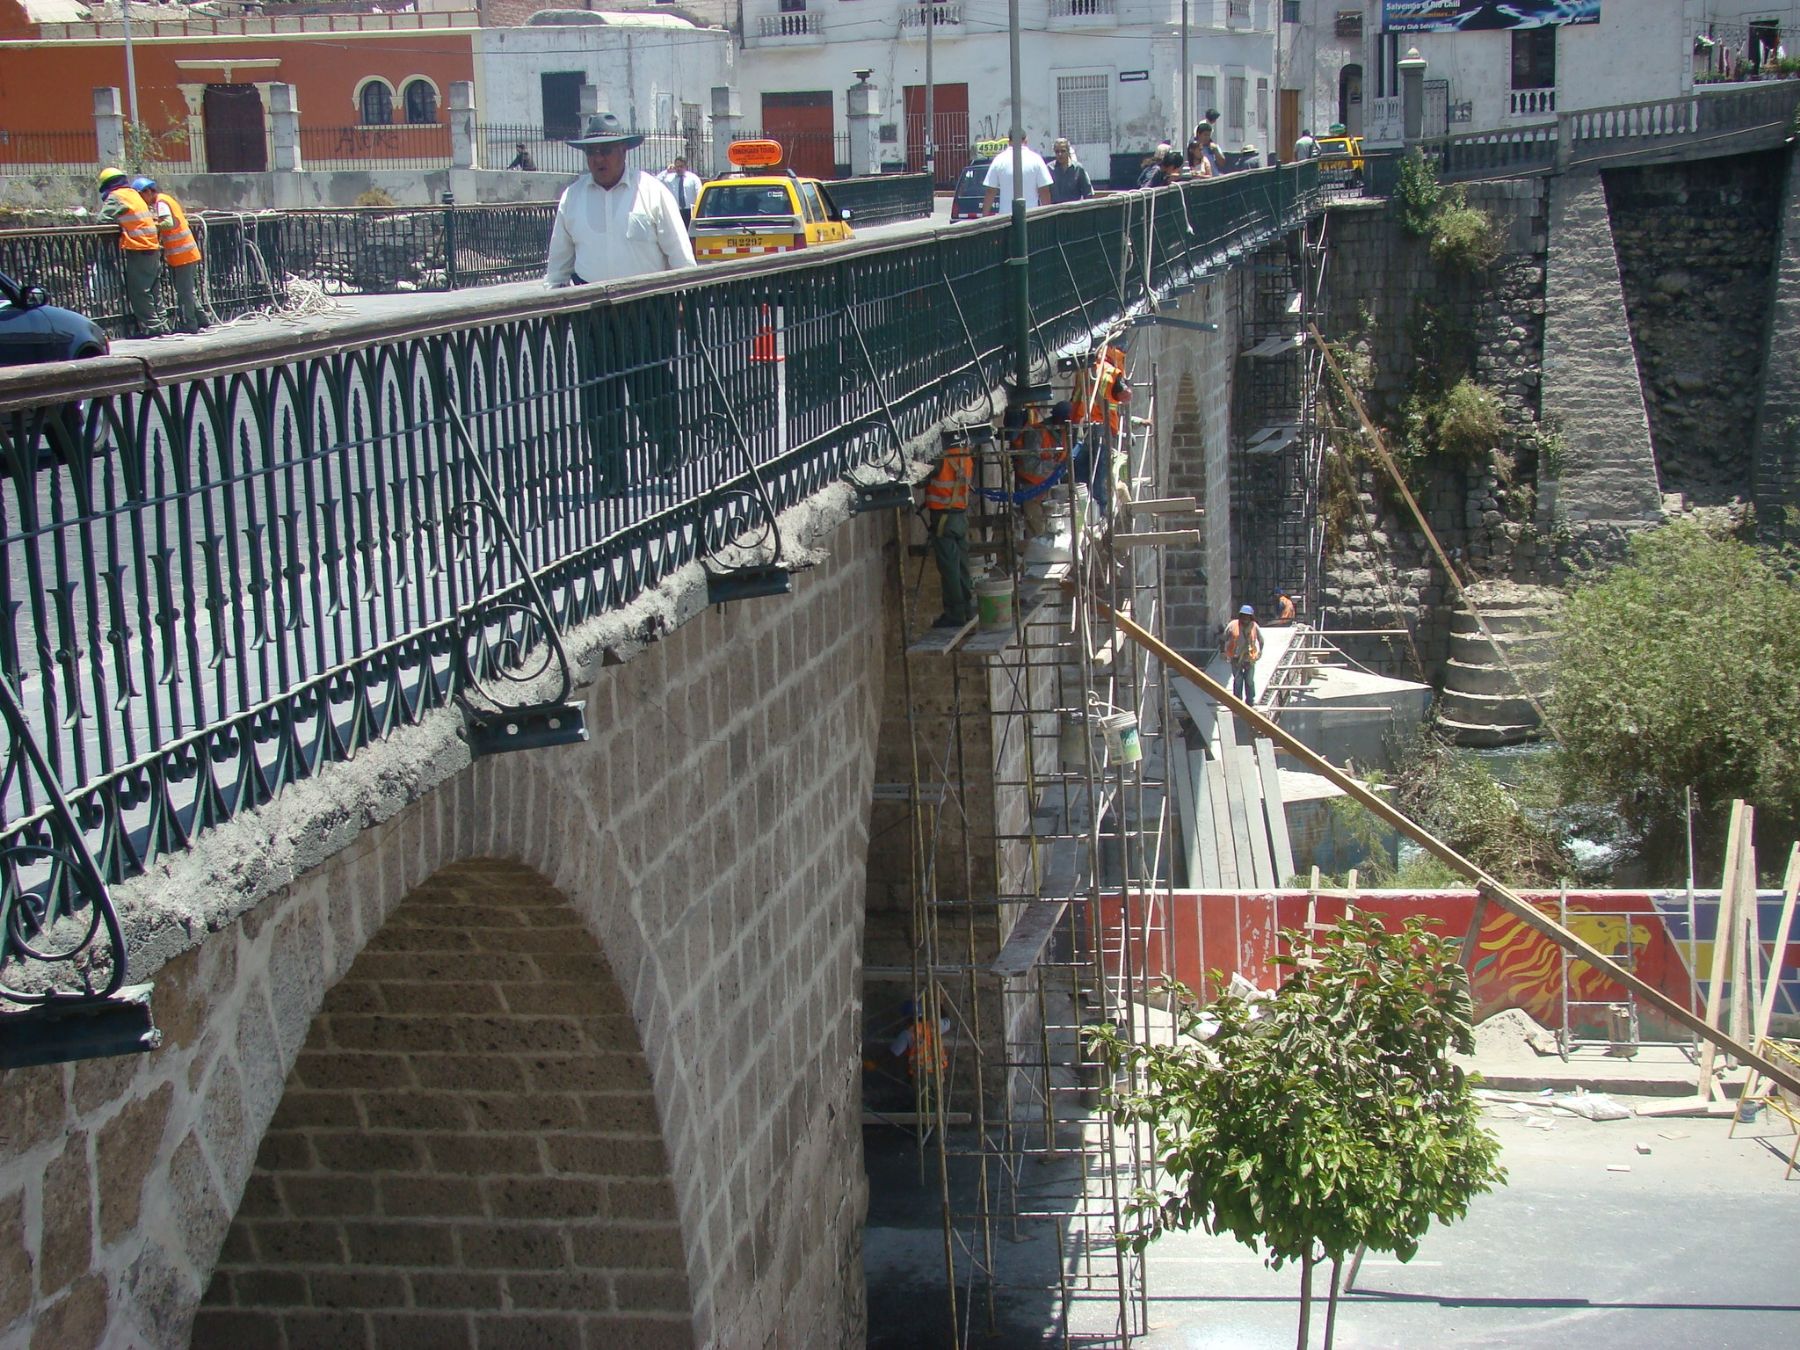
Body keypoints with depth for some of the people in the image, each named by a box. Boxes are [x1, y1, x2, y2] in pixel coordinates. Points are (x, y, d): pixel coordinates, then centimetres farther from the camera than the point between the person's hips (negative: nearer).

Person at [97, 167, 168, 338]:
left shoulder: (116, 196, -4)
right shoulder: (133, 194, 20)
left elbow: (104, 218, -10)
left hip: (137, 249, -8)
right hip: (153, 248, 8)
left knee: (138, 291, -6)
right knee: (150, 290, 14)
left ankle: (151, 326, -9)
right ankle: (160, 325, 14)